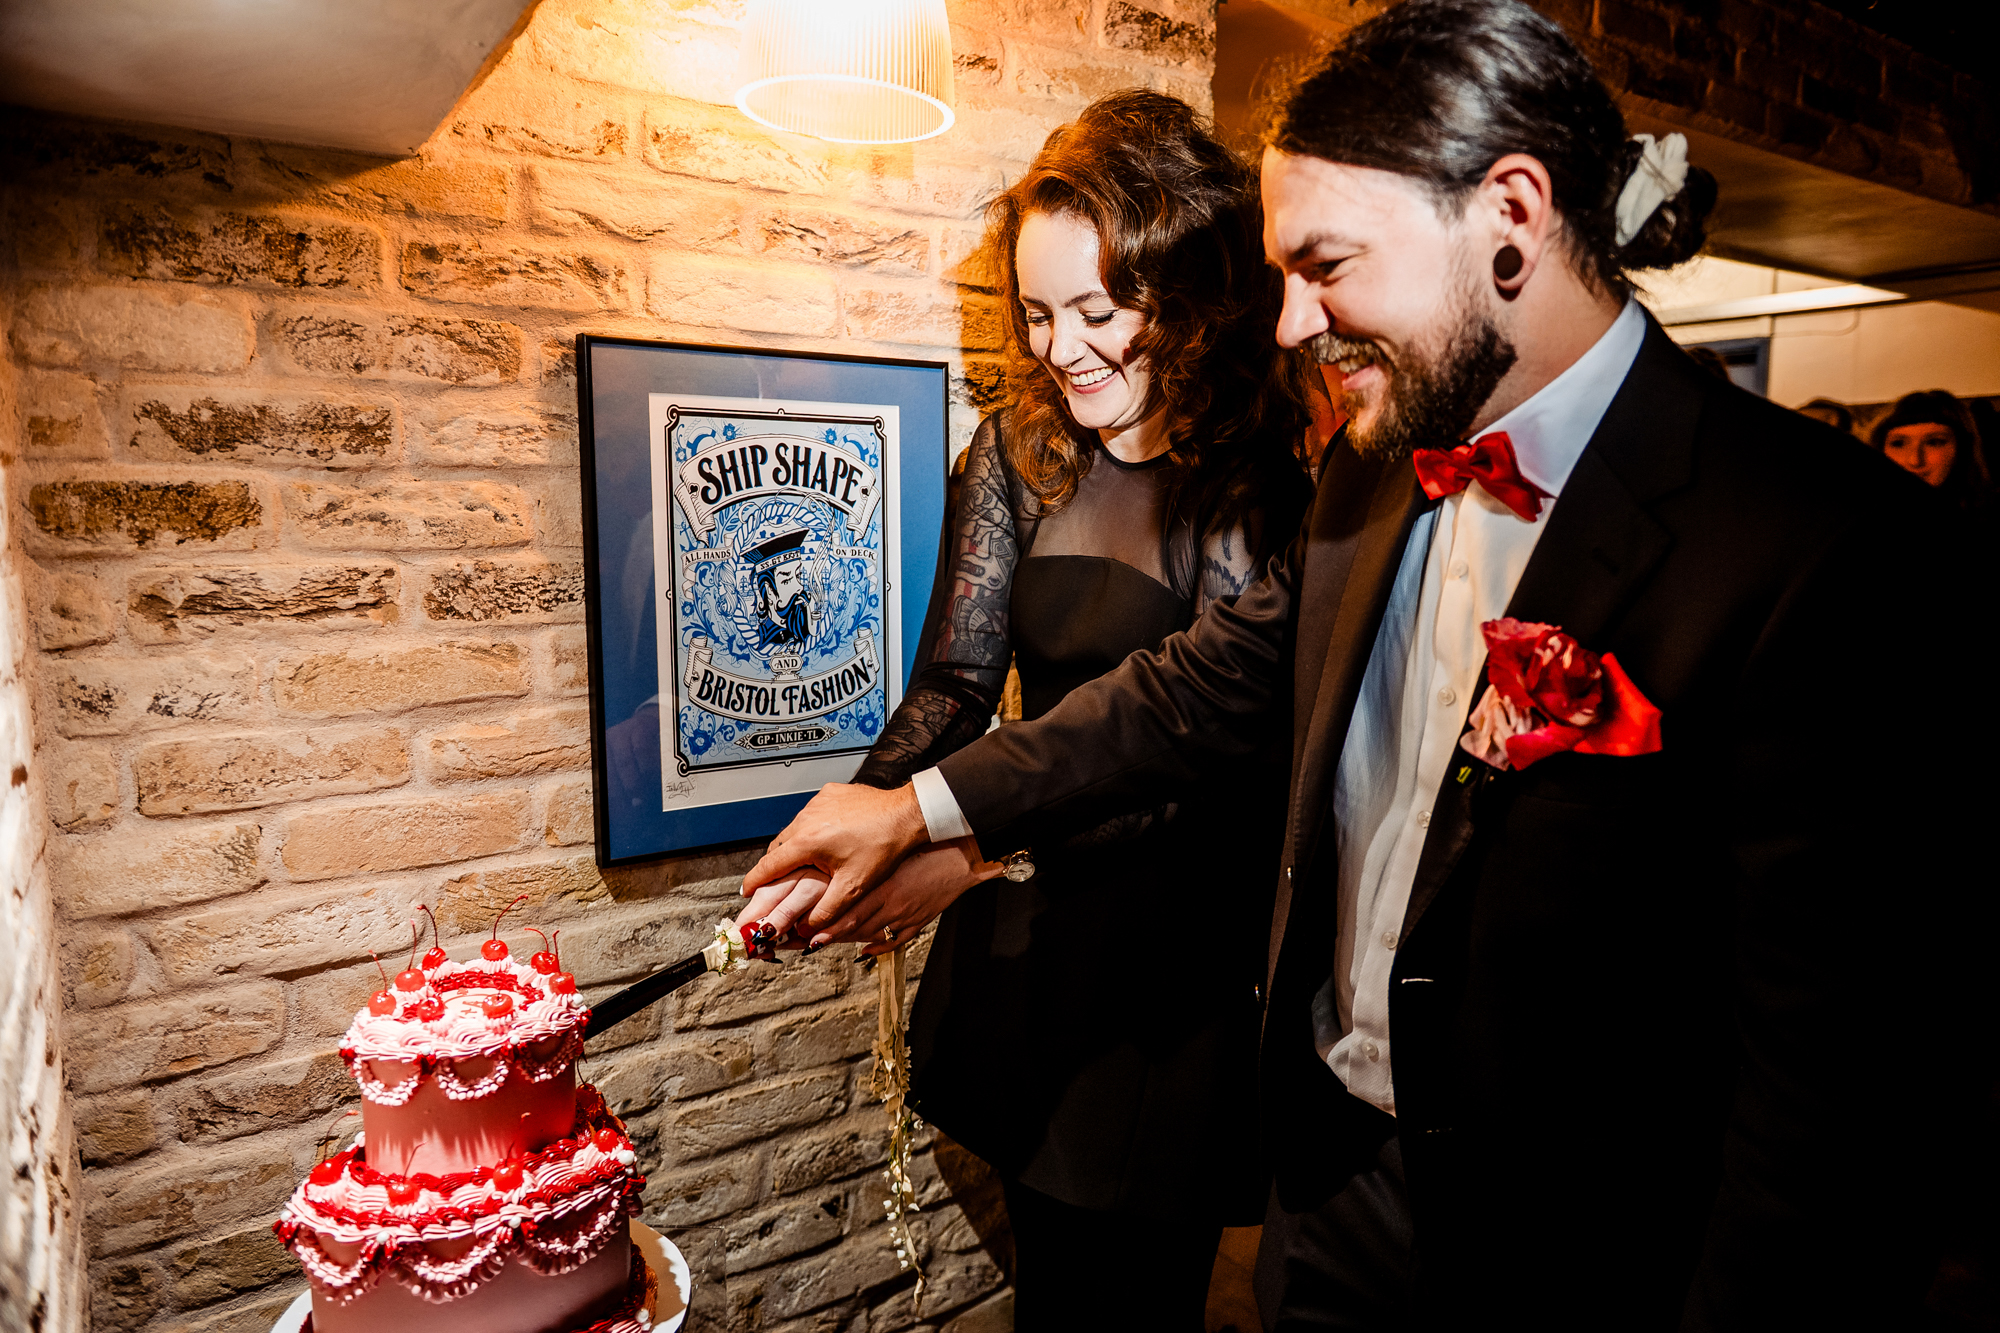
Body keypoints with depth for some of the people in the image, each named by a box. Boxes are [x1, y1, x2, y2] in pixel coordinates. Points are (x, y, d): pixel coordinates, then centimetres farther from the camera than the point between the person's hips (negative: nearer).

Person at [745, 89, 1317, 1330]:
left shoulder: (1268, 480, -15)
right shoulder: (1018, 455, 0)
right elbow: (955, 680, 0)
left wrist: (965, 847, -25)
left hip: (1181, 951, -4)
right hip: (1027, 930, 5)